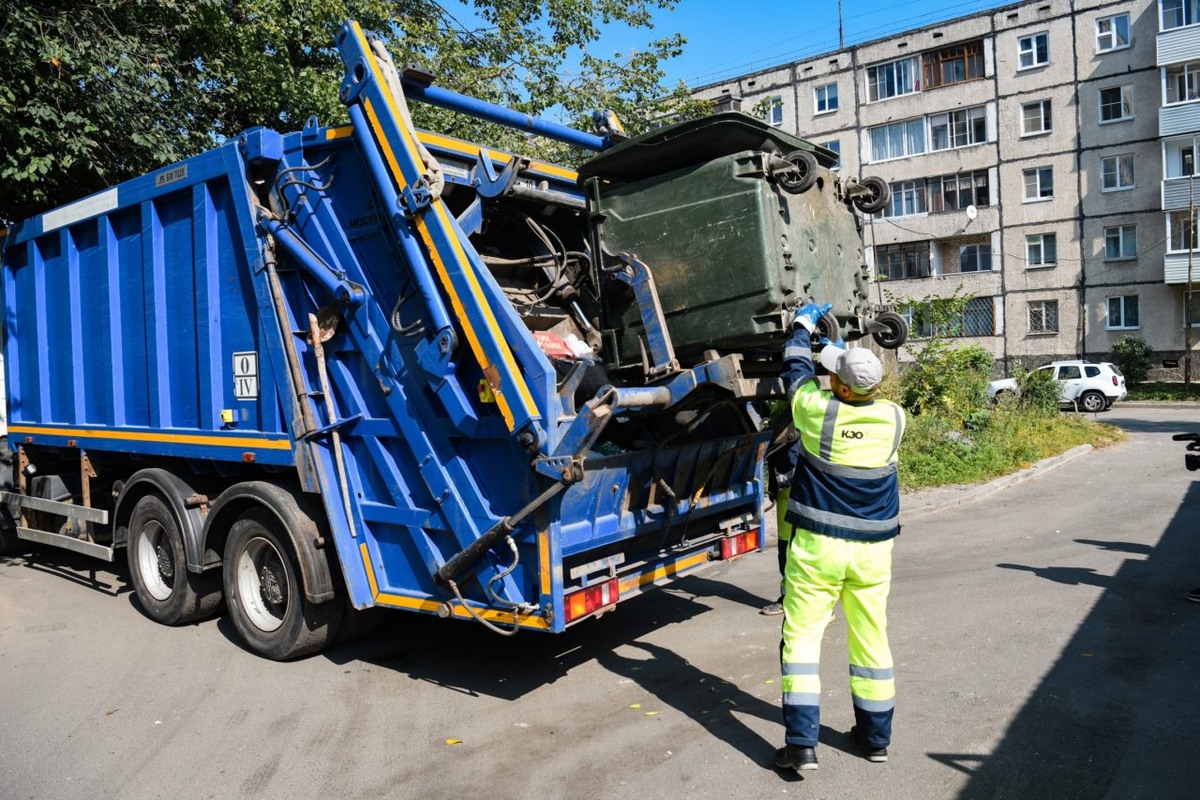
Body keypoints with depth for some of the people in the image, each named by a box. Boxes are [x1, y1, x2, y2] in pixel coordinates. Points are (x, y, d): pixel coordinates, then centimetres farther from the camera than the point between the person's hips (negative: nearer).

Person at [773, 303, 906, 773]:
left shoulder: (817, 409, -15)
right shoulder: (894, 418, -7)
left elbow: (796, 371, 6)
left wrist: (804, 326, 23)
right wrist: (841, 356, 29)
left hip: (817, 545, -3)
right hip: (872, 547, 4)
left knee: (801, 637, 4)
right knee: (871, 639, 14)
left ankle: (801, 743, 2)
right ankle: (876, 736, 28)